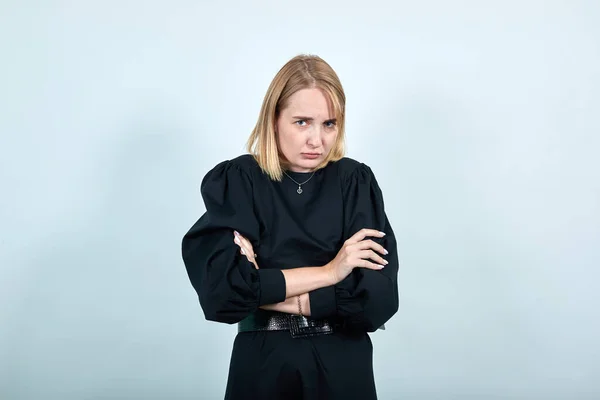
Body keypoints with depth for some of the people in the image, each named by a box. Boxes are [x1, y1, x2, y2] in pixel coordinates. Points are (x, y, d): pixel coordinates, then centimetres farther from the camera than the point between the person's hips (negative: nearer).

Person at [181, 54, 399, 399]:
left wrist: (260, 290, -15)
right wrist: (328, 271, -16)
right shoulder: (236, 182, -6)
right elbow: (221, 288, -18)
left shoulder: (357, 182, -4)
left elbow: (378, 298, -14)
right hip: (262, 369, -1)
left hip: (343, 370, 1)